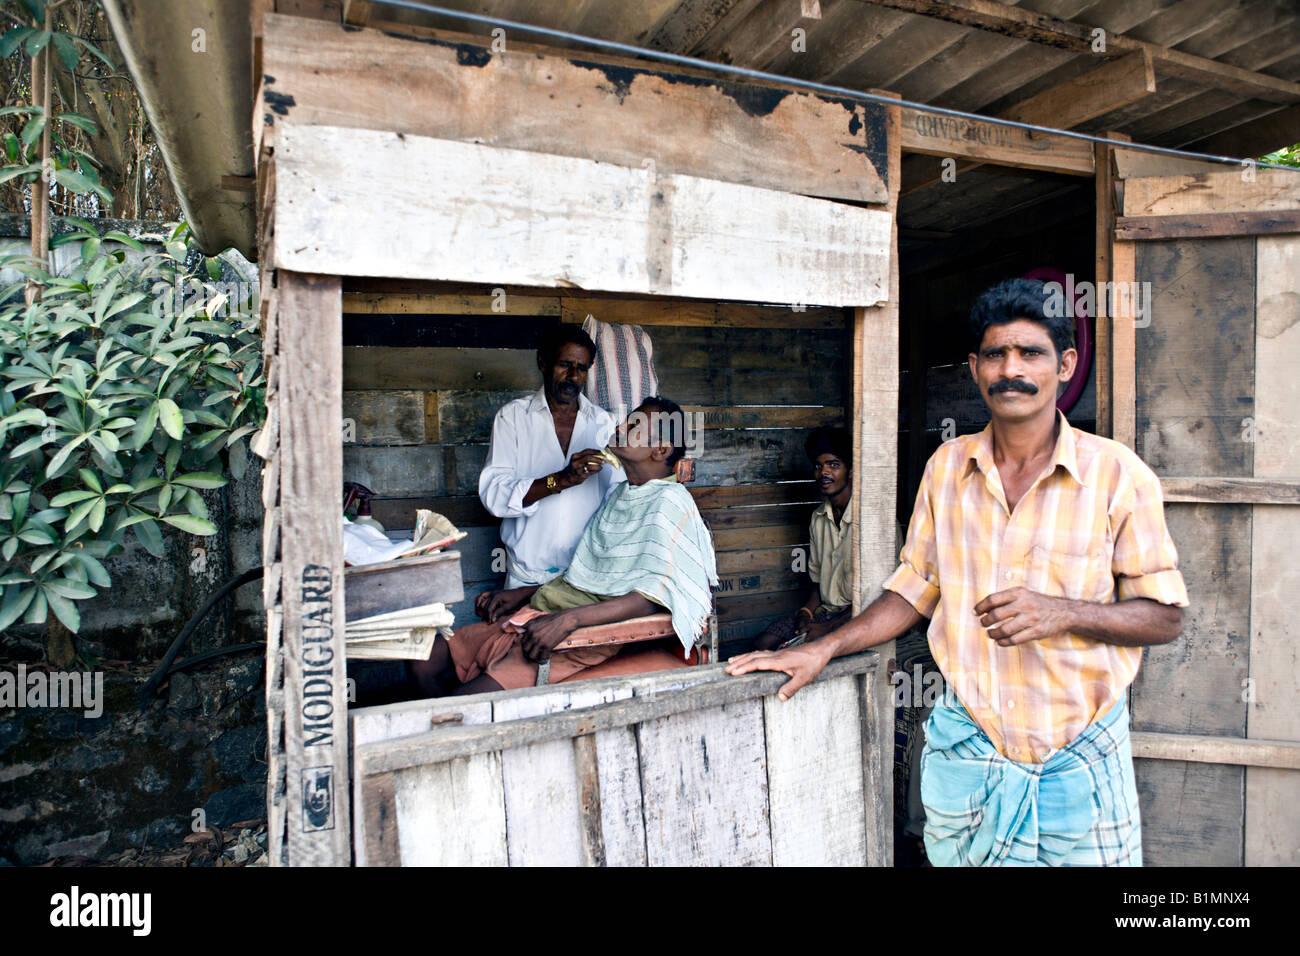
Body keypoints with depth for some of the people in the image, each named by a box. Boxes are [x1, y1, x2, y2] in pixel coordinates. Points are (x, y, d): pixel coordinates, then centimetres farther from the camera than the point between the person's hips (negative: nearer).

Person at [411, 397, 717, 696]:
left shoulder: (670, 502, -9)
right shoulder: (618, 494, 21)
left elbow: (657, 596, -22)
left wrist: (568, 619, -29)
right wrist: (519, 594, 14)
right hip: (541, 616, 9)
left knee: (467, 698, -24)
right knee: (424, 664, 1)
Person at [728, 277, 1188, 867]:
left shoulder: (1117, 474, -8)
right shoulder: (947, 467, 2)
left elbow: (1165, 618, -4)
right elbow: (916, 589, 9)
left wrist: (1064, 612, -23)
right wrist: (822, 650, 2)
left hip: (1080, 761, -2)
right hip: (966, 746, 2)